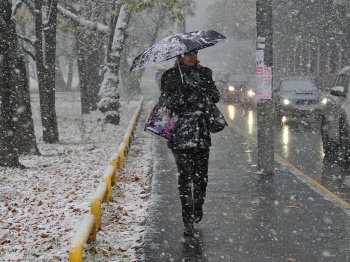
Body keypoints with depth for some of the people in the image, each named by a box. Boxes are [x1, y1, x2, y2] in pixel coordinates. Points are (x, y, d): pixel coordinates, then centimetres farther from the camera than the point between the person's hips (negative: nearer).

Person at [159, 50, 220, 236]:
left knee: (201, 175, 4)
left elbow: (215, 96, 7)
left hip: (201, 132, 3)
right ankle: (188, 221, -1)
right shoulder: (170, 76, 4)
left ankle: (197, 209, 29)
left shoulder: (204, 73, 14)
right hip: (180, 133, -3)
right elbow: (165, 100, -4)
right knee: (185, 176, -5)